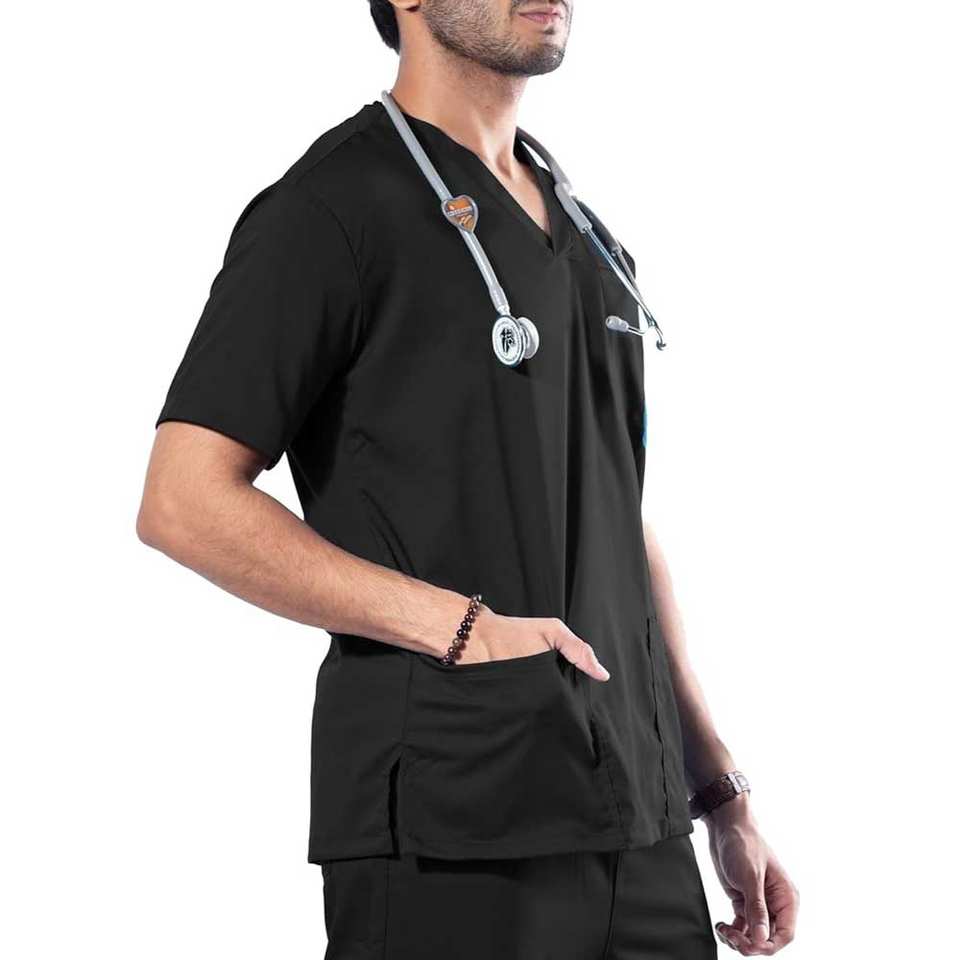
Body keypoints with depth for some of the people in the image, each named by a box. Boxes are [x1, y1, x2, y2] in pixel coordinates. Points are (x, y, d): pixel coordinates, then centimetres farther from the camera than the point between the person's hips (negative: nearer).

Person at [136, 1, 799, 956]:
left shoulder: (579, 237, 17)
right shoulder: (330, 208, -6)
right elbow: (185, 503, -13)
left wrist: (722, 794, 16)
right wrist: (466, 627, -18)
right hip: (449, 828, -7)